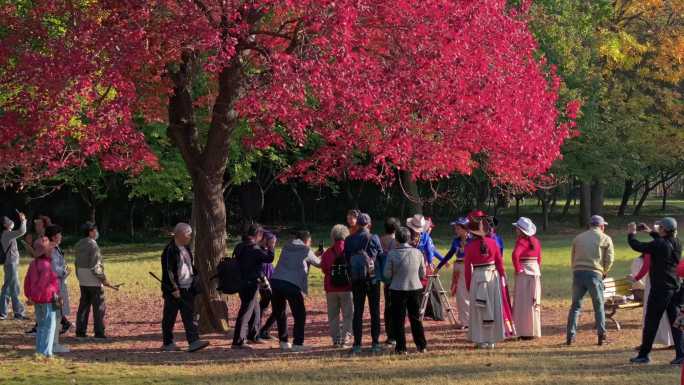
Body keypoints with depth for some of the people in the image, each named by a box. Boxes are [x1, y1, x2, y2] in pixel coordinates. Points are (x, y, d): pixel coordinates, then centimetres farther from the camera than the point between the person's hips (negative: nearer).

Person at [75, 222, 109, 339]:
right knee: (99, 307, -1)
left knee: (83, 305, 14)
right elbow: (95, 266, -20)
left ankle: (80, 331, 15)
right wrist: (103, 278, -13)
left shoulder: (78, 245, 9)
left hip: (82, 281, 8)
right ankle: (99, 333, -2)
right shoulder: (92, 245, -16)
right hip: (94, 281, -8)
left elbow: (77, 263, 14)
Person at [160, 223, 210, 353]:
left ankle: (193, 342, -5)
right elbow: (168, 271, -18)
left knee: (190, 316, 0)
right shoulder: (170, 251, -15)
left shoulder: (186, 249, 13)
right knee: (169, 317, 4)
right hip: (174, 290, -8)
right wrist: (174, 289, -20)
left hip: (187, 289, 8)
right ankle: (167, 343, 14)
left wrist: (194, 281, 15)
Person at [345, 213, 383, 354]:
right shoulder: (374, 238, -9)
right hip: (373, 279, -2)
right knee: (375, 312, 7)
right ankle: (375, 343, 6)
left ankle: (357, 344, 3)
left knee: (358, 312, 7)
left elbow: (346, 259, 0)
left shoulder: (349, 240, -4)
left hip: (356, 280, 2)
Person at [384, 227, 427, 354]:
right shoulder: (417, 252, -3)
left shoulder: (392, 253, -11)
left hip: (398, 290, -3)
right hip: (415, 289, 3)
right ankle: (422, 346, 15)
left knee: (398, 320, 6)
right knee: (416, 318, 13)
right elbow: (422, 274, 4)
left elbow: (387, 274, -7)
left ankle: (401, 348, 5)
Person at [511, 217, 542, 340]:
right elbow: (539, 258, 12)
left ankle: (526, 332, 2)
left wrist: (518, 269, -17)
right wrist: (537, 270, 15)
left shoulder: (521, 241, -13)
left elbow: (515, 255, -28)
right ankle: (534, 331, 17)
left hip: (524, 273, -7)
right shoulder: (535, 241, 9)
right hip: (536, 272, 7)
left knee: (524, 303, 0)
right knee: (534, 302, 12)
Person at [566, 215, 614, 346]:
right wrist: (604, 272, 15)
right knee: (599, 306, 7)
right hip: (594, 274, -3)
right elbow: (609, 258, 1)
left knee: (575, 305, 8)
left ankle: (570, 336, 3)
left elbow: (573, 258, 15)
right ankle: (601, 336, 4)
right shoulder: (605, 239, 7)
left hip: (578, 273, 3)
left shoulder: (578, 238, 17)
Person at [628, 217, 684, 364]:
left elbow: (637, 246, -13)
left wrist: (631, 234, 5)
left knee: (651, 323, 2)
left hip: (660, 289, -7)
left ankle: (644, 355, 8)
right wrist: (650, 232, 31)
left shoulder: (659, 245, -17)